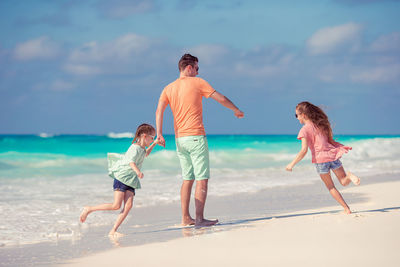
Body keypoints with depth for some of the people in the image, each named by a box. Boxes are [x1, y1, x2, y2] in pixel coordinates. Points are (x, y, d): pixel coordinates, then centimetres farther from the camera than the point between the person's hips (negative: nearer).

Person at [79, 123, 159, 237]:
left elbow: (145, 154, 44)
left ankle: (113, 231, -16)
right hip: (121, 177, -9)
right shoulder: (135, 148, -13)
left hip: (130, 181, 9)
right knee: (116, 205, -15)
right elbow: (131, 161, -30)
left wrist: (154, 144, 38)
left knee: (128, 205, -11)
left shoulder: (141, 148, 18)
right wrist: (137, 171, -48)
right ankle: (89, 209, 0)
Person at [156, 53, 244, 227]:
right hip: (196, 137, -6)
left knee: (187, 179, 13)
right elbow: (221, 99, -1)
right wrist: (236, 110, 14)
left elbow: (159, 110, -3)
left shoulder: (168, 88, 10)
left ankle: (186, 218, 12)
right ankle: (199, 219, -9)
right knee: (202, 179, -4)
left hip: (180, 139, 6)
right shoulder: (197, 83, -3)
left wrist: (159, 133, -8)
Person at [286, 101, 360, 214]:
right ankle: (349, 176, -21)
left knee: (330, 187, 12)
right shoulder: (321, 124, 11)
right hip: (332, 155, 5)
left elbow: (304, 150, -15)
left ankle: (346, 208, 5)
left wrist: (292, 164, -12)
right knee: (344, 182, 15)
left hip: (320, 159, -5)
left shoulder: (304, 130, -9)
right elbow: (330, 140, 12)